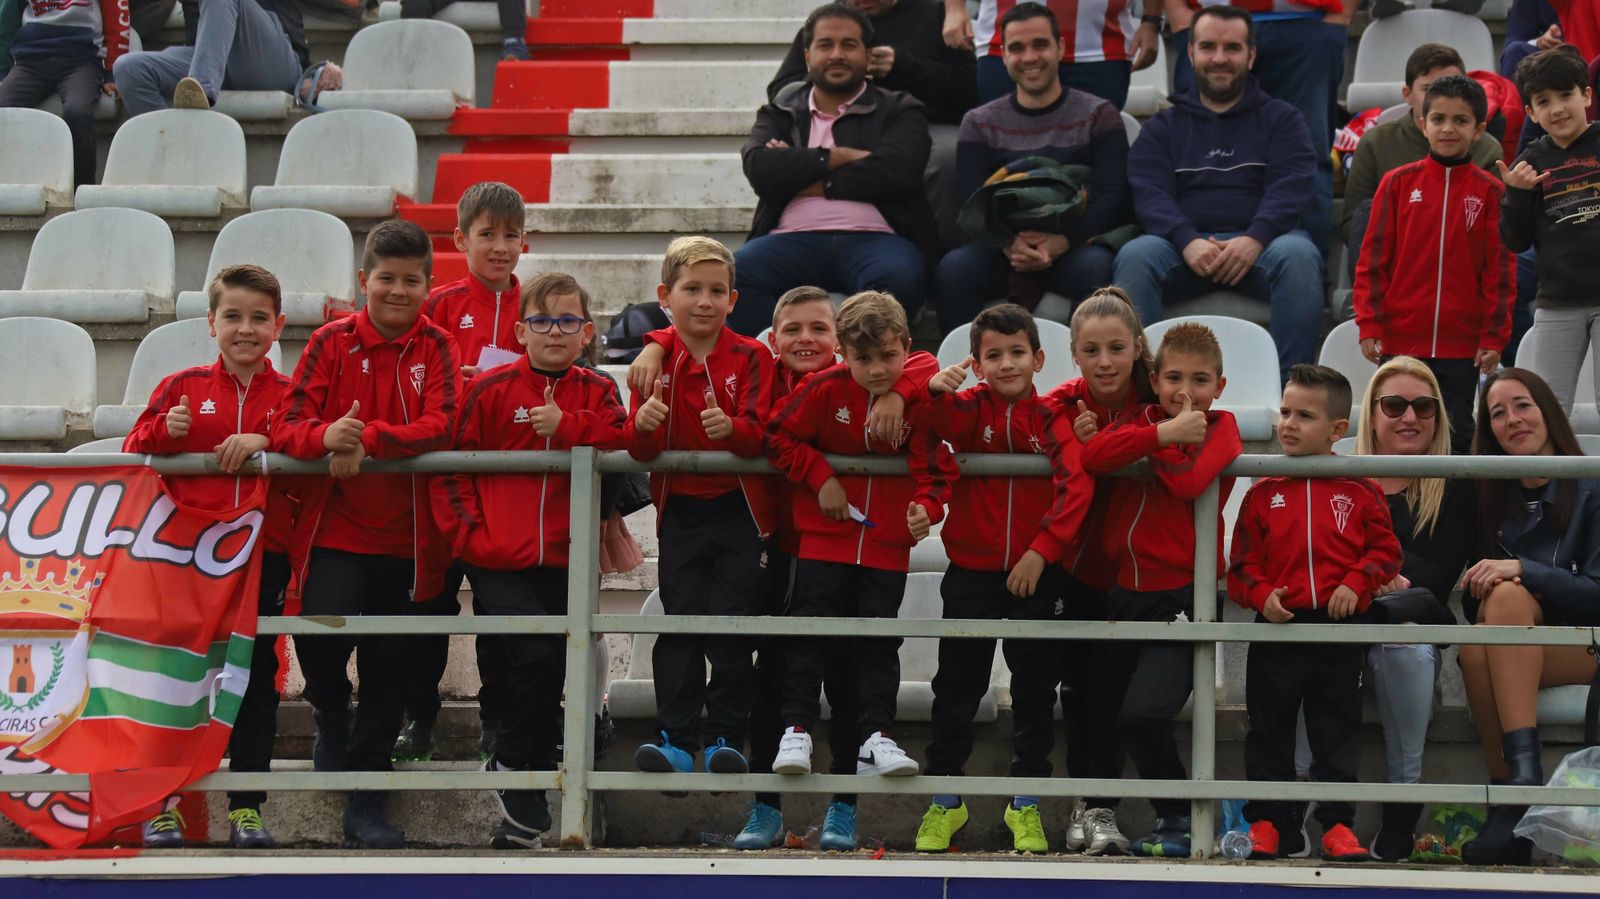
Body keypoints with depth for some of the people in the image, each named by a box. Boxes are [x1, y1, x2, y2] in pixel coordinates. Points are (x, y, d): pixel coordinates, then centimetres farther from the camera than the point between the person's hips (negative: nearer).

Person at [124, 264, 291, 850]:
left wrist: (266, 442, -16)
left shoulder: (290, 397, 7)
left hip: (263, 554, 0)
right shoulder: (181, 388, 7)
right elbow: (134, 454, 6)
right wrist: (164, 431, -13)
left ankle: (247, 806, 11)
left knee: (256, 678, 4)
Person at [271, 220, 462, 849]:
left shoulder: (436, 348, 2)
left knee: (389, 663, 6)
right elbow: (287, 429, -7)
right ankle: (331, 719, 16)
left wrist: (368, 439, -28)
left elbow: (439, 426, -13)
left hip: (405, 537, 1)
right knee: (320, 636, -19)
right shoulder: (331, 342, 1)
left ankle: (366, 801, 19)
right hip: (335, 531, -1)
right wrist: (326, 435, -30)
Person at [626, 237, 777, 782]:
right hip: (681, 508, 1)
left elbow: (759, 435, -12)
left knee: (732, 627, -2)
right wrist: (642, 425, -28)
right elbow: (641, 451, -5)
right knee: (680, 625, 1)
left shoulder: (750, 357, -3)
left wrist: (730, 428, -34)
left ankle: (725, 737, 8)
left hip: (741, 509, -1)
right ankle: (675, 739, 6)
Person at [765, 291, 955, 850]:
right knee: (812, 629, -3)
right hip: (825, 533, -1)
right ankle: (796, 729, 1)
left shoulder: (920, 399, -9)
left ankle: (877, 738, 5)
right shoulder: (825, 390, -10)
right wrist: (820, 479, -10)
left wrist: (925, 509, -23)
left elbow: (934, 469, -6)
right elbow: (780, 437, -3)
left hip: (888, 538, 1)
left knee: (878, 639, 3)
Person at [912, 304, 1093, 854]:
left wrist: (1042, 550, -23)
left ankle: (1025, 806, 22)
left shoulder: (1052, 418, -3)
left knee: (1035, 693, 8)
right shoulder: (969, 409, 0)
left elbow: (1076, 487, -14)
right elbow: (939, 424, -21)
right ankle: (944, 803, 21)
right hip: (971, 574, 0)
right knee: (956, 690, 7)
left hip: (1037, 575, 0)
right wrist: (937, 390, -42)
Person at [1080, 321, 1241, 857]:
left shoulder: (1219, 428, 1)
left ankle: (1179, 819, 0)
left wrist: (1148, 446, -9)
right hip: (1127, 591, 6)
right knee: (1110, 708, 13)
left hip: (1182, 595, -6)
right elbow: (1092, 458, -13)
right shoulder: (1141, 420, 10)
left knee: (1142, 715, -19)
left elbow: (1189, 483, -21)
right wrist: (1163, 433, -21)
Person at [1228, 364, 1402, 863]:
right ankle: (1269, 822, 13)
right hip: (1278, 626, 1)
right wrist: (1260, 594, -12)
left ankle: (1337, 822, 11)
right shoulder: (1263, 494, 6)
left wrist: (1356, 584, -11)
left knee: (1338, 729, 5)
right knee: (1269, 728, 5)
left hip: (1339, 628, -1)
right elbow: (1242, 560, 5)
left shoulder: (1360, 492, 4)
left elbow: (1384, 549, 4)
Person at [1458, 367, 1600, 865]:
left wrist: (1522, 570, -22)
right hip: (1514, 651, 3)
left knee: (1507, 597, -33)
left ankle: (1524, 773, -42)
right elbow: (1474, 597, 11)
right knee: (1475, 650, -33)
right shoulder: (1492, 496, 10)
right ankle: (1505, 801, -33)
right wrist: (1482, 583, -13)